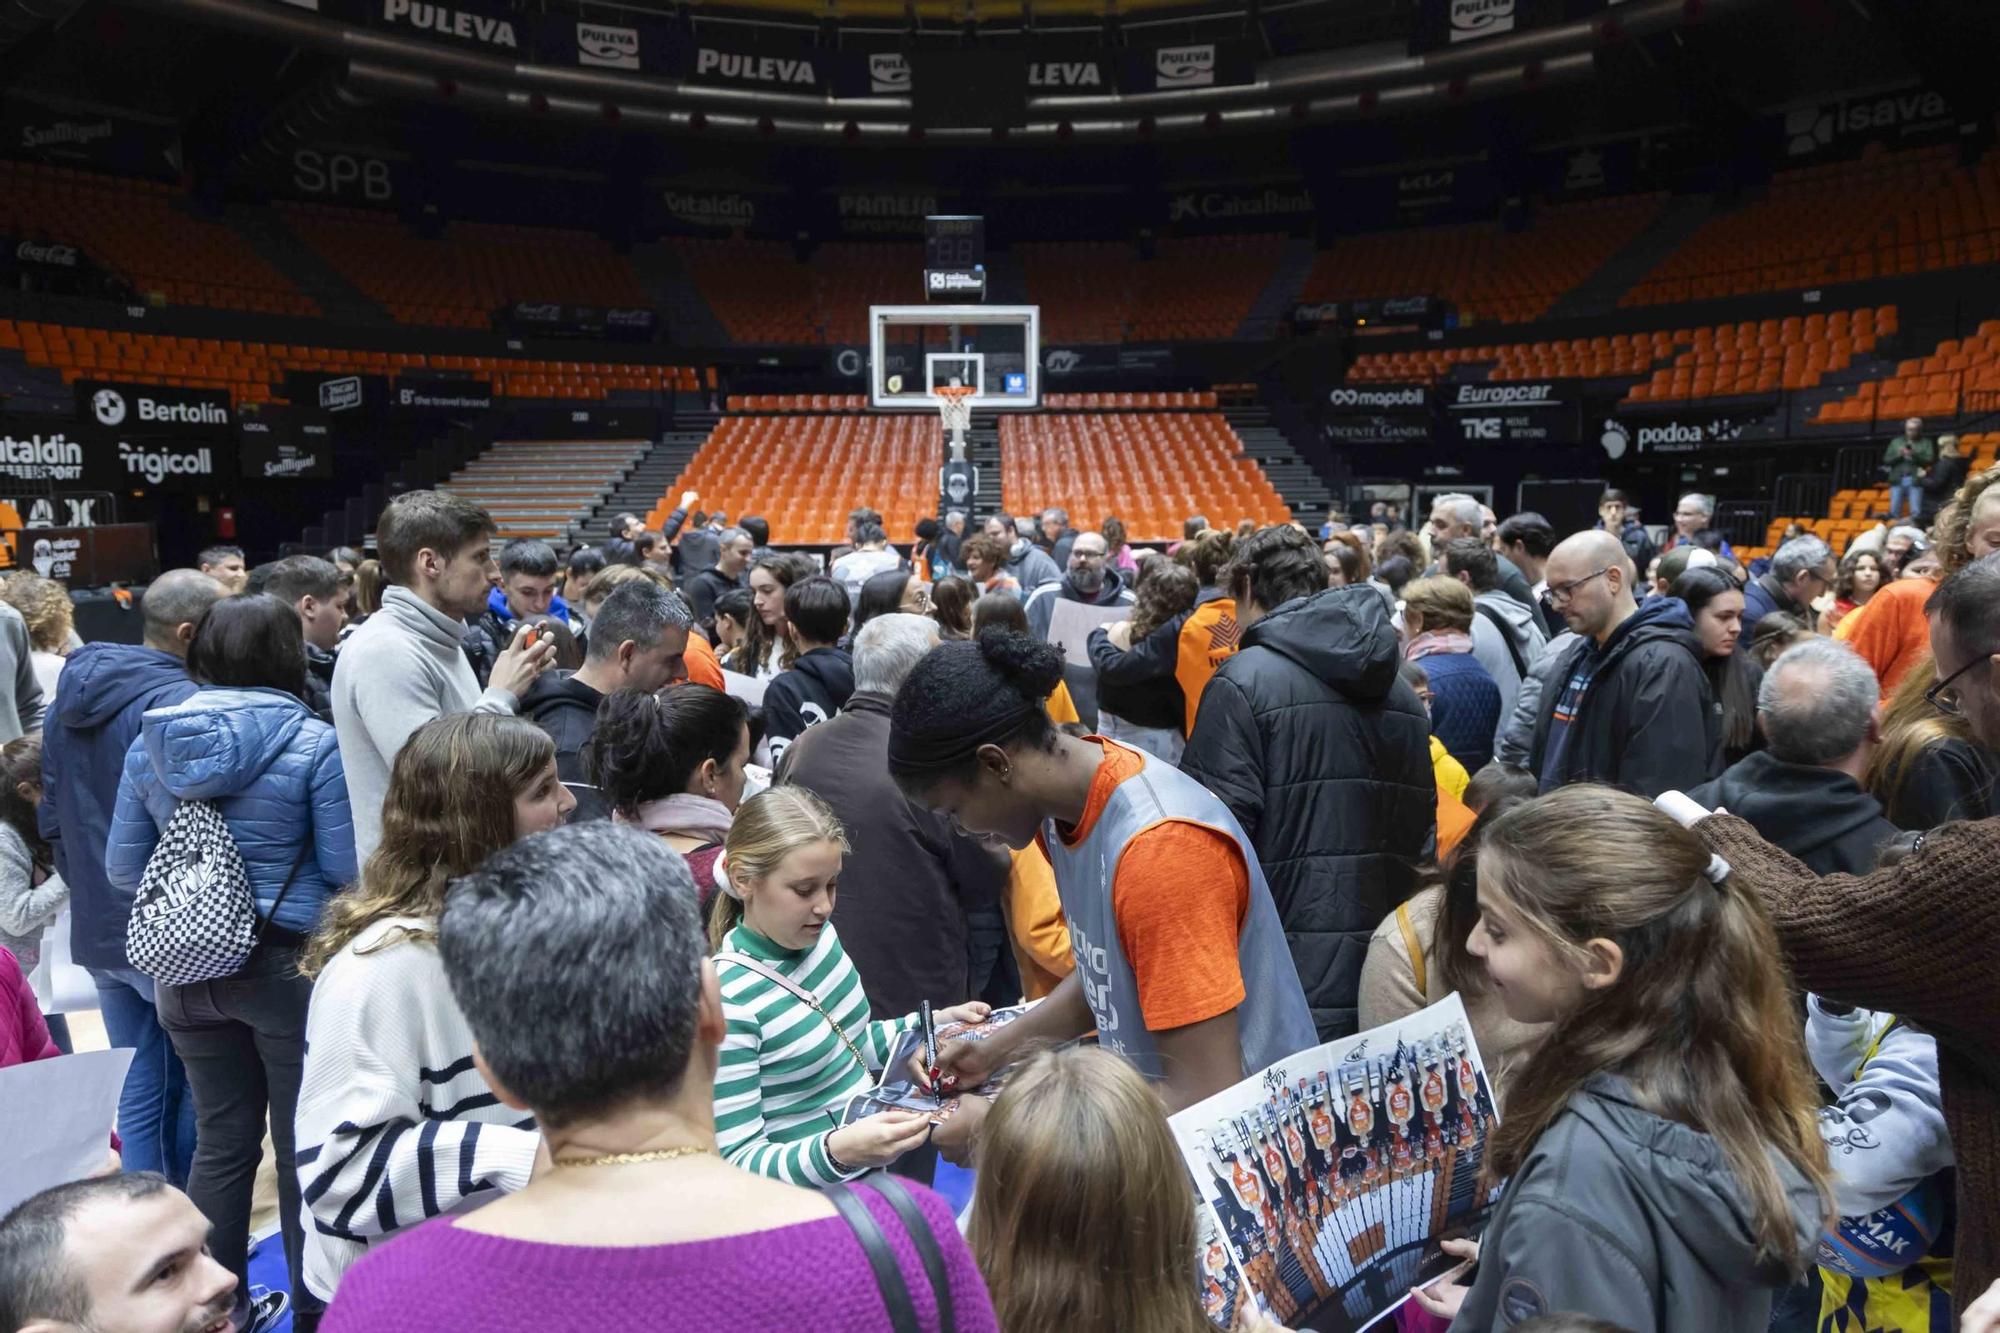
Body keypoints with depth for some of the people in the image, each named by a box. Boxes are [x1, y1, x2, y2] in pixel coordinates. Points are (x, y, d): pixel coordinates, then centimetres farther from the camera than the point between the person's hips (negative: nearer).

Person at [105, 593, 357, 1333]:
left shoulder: (152, 740, 1)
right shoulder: (315, 744, -13)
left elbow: (124, 868, 6)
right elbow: (346, 869, -12)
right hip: (288, 964, -4)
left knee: (221, 1142, 17)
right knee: (303, 1147, 8)